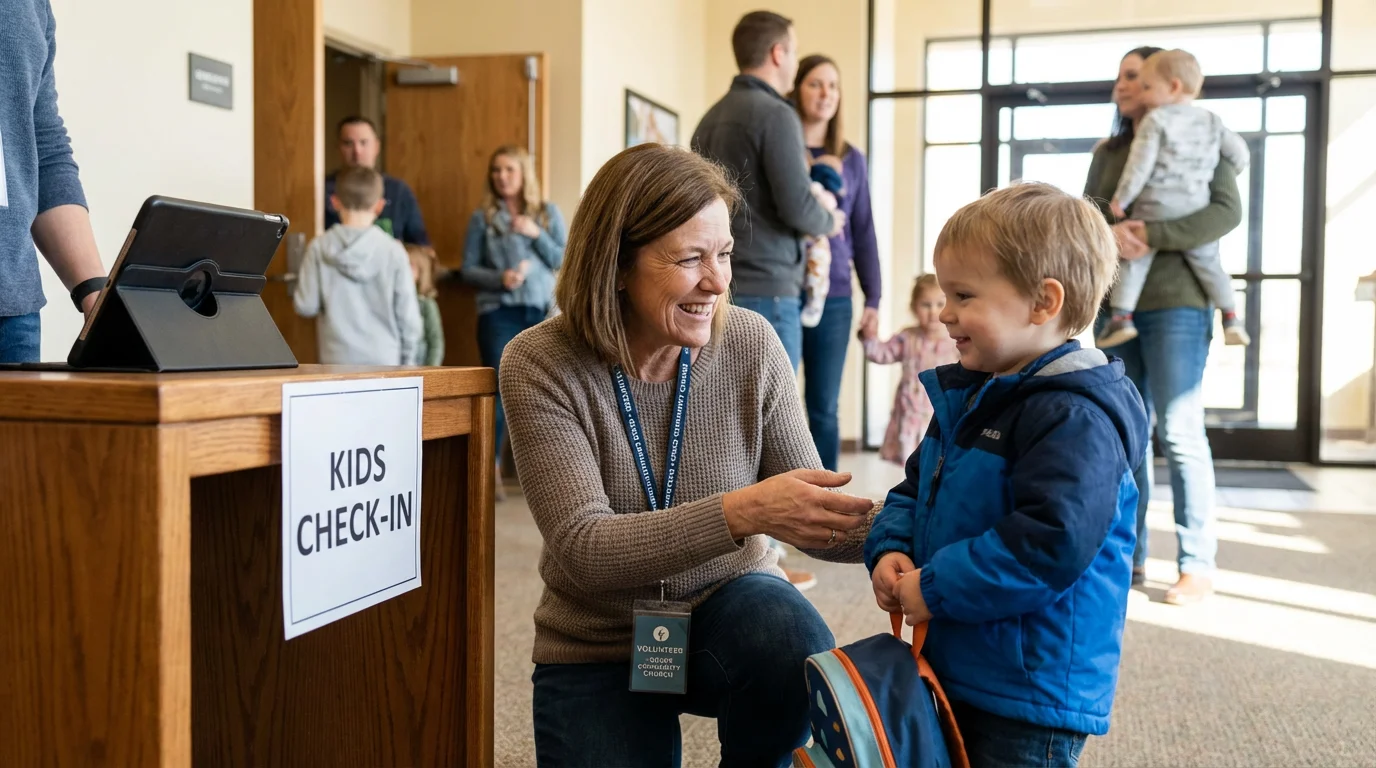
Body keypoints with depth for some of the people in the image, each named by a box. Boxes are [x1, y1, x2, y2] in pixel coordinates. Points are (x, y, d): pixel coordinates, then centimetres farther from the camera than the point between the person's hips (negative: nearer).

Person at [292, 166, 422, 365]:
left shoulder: (319, 248, -4)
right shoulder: (393, 251, -5)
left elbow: (305, 306, -3)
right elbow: (407, 313, -4)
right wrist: (408, 361, 8)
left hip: (338, 361, 1)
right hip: (384, 359, 0)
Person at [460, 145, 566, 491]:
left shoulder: (548, 212, 8)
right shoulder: (483, 217, 2)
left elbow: (563, 260, 3)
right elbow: (468, 269, 0)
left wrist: (537, 235, -11)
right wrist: (499, 278, -17)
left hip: (541, 312, 2)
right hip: (498, 313, -2)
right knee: (498, 388, -7)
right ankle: (491, 469, -1)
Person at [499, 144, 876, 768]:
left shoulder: (750, 345, -12)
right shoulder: (541, 366, -18)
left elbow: (804, 513, -8)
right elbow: (583, 550, -26)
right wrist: (740, 511, -39)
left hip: (727, 607, 1)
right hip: (597, 650, 0)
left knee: (792, 640, -30)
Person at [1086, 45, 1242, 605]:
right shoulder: (1108, 151, 15)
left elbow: (1227, 211, -12)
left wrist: (1152, 235, -22)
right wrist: (1110, 232, -19)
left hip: (1176, 303, -5)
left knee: (1179, 432, -6)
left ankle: (1198, 565, 3)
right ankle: (1128, 558, 15)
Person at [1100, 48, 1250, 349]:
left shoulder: (1155, 120, -5)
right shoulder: (1212, 121, 12)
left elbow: (1140, 164, -10)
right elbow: (1239, 153, 15)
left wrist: (1120, 199, -4)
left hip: (1155, 207, -4)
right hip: (1196, 210, 4)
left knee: (1132, 258, 2)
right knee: (1208, 262, 14)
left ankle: (1122, 316, -8)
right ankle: (1231, 318, 11)